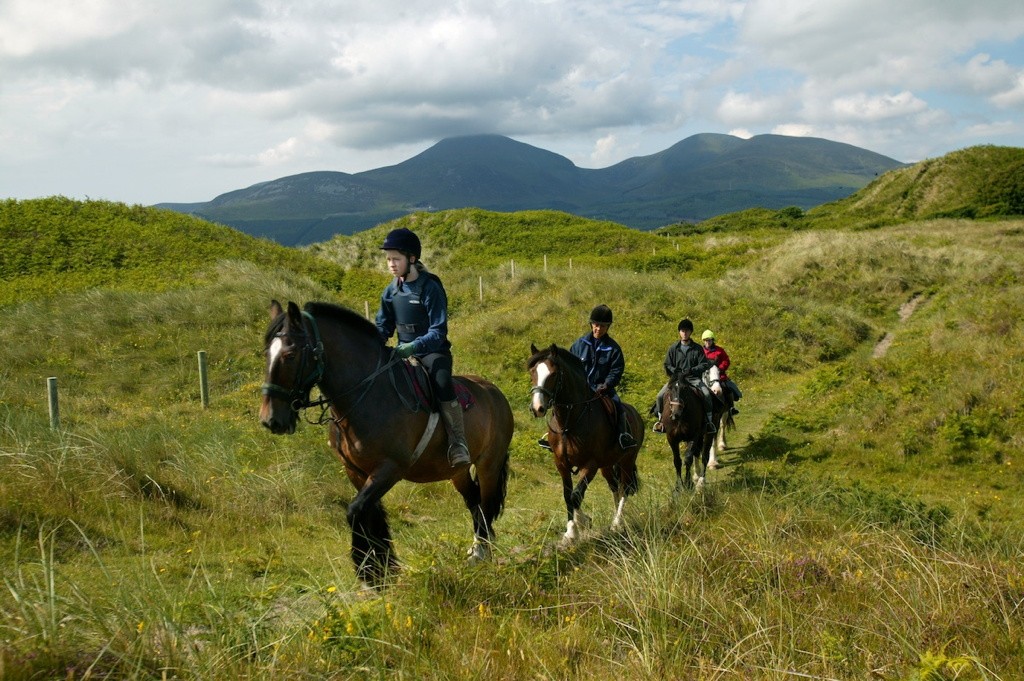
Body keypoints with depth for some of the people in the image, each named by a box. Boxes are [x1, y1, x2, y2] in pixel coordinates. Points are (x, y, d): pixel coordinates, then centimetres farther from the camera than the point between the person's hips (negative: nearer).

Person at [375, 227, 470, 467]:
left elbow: (438, 331, -18)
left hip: (432, 351, -6)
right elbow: (383, 327, 13)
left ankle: (457, 443, -29)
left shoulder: (430, 288, -13)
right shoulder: (391, 291, 5)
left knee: (442, 383, -33)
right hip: (403, 352, 6)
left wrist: (414, 347, -33)